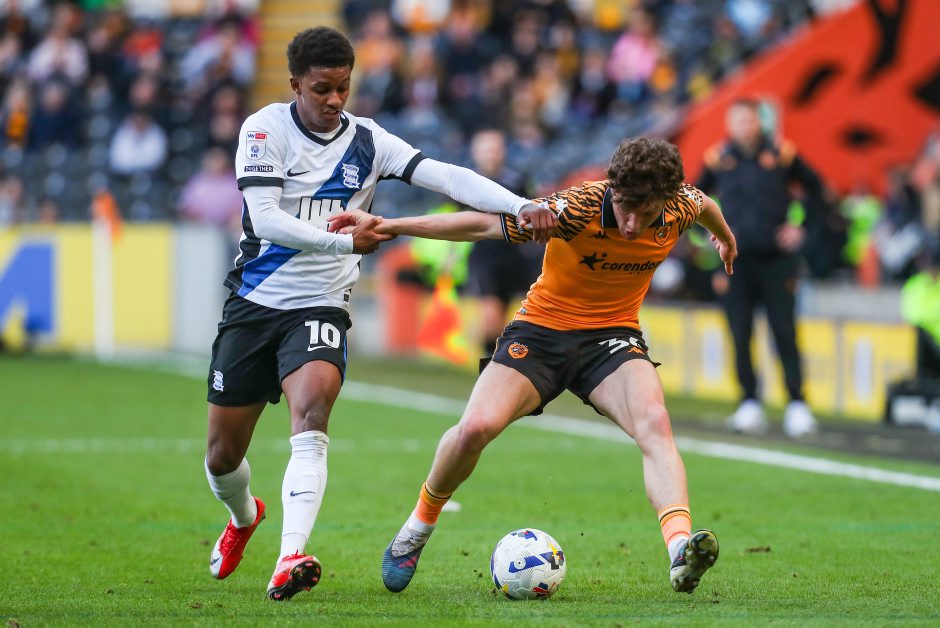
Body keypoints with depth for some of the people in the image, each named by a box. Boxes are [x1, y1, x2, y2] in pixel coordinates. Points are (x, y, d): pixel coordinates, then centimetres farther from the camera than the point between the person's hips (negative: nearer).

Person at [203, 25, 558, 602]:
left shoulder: (367, 142, -1)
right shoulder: (267, 129, -7)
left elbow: (446, 177, -10)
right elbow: (264, 218, -18)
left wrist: (522, 206, -24)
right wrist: (345, 241, -28)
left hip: (320, 307, 0)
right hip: (255, 301, 0)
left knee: (312, 406, -30)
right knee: (223, 456, 6)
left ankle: (291, 559, -39)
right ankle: (244, 517, 43)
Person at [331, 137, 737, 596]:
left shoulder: (681, 207, -14)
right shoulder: (579, 208, -26)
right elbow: (487, 225, -20)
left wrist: (725, 237, 37)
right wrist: (387, 227, -22)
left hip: (612, 337, 2)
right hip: (542, 329, -2)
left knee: (654, 422, -29)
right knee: (476, 427, -22)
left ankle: (680, 551, -41)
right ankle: (419, 525, 6)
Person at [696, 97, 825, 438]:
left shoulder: (781, 154, 0)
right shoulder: (717, 158, 3)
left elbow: (814, 187, 12)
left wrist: (801, 226, 3)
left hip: (776, 258, -1)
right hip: (735, 260, 1)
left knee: (785, 332, -3)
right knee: (740, 335, 0)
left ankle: (796, 404, 1)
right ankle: (749, 405, 7)